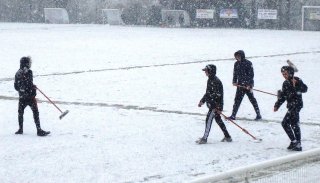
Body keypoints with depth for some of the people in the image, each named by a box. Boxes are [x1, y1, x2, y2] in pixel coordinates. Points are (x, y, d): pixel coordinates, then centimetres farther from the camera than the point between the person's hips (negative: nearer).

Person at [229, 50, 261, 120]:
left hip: (248, 85, -5)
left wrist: (249, 85, -17)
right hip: (240, 85, 5)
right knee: (237, 100, 2)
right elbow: (235, 74, 16)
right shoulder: (236, 64, 8)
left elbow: (251, 75, -12)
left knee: (252, 99, 2)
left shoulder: (248, 63, -10)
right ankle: (233, 115, 2)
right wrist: (234, 82, 2)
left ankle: (258, 115, 11)